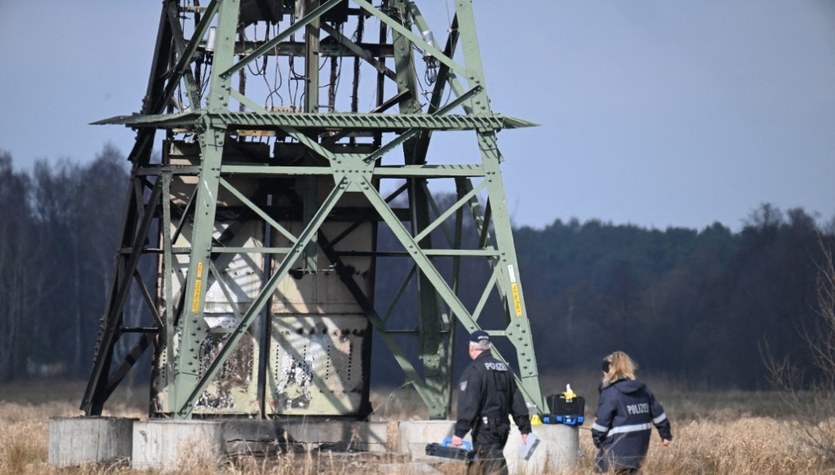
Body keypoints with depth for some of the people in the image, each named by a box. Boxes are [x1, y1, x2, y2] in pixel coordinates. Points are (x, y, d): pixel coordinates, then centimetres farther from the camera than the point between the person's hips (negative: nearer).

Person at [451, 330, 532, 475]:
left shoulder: (474, 370, -8)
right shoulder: (505, 369, 16)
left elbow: (468, 404, -17)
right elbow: (517, 402, 16)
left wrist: (459, 432, -18)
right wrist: (525, 429, 17)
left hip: (484, 429, -8)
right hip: (503, 428, 8)